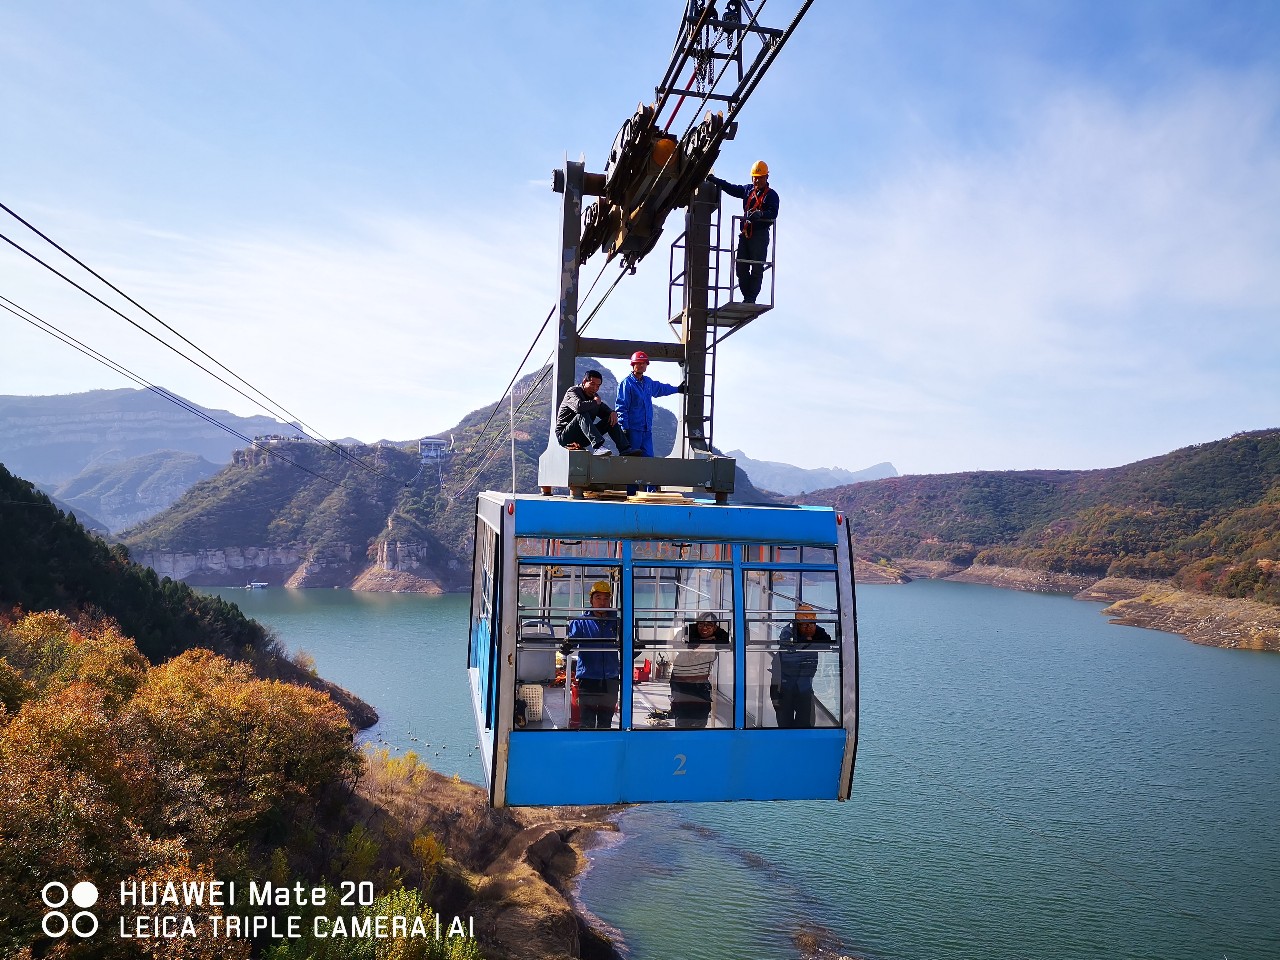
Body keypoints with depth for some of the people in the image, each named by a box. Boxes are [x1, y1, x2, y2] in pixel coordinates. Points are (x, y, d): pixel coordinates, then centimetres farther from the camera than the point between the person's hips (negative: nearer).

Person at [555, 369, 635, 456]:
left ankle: (625, 450, -14)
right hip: (564, 435, -8)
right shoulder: (573, 392, -10)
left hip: (583, 438, 8)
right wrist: (595, 402, -17)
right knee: (582, 415, -34)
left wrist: (612, 413, -9)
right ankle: (598, 447, -52)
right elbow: (578, 406, -33)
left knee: (611, 419, -2)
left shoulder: (594, 396, 14)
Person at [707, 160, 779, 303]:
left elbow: (773, 213, -11)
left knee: (757, 268, -9)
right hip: (745, 234, 6)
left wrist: (760, 213, -29)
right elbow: (729, 187, 22)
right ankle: (747, 297, 5)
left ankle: (751, 298, -9)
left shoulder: (771, 194, 2)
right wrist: (712, 179, 17)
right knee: (741, 267, 1)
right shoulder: (747, 189, 19)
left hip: (760, 234, -6)